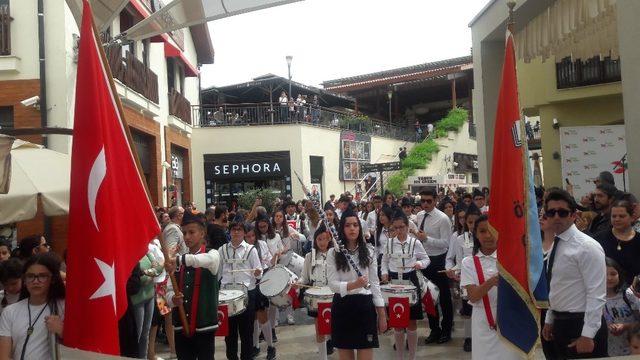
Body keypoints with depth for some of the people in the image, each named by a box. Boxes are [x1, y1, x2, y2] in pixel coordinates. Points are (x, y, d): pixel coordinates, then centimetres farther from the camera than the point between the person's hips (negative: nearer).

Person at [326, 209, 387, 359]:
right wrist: (353, 285, -28)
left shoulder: (368, 252, 5)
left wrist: (382, 314, 3)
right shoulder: (333, 253, -1)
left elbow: (375, 284, 6)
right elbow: (332, 284, -9)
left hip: (365, 306, 1)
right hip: (342, 308, -1)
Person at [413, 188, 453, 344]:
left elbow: (445, 243, -21)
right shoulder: (419, 216, 4)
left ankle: (446, 330, 27)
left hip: (438, 262, -6)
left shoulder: (443, 218, -15)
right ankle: (434, 329, 32)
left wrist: (426, 238, -28)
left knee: (444, 297, 9)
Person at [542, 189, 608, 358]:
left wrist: (587, 335, -21)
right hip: (560, 324, 8)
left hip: (581, 325, -8)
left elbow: (597, 295, -19)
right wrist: (549, 320, 17)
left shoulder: (587, 247, -16)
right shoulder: (556, 245, 10)